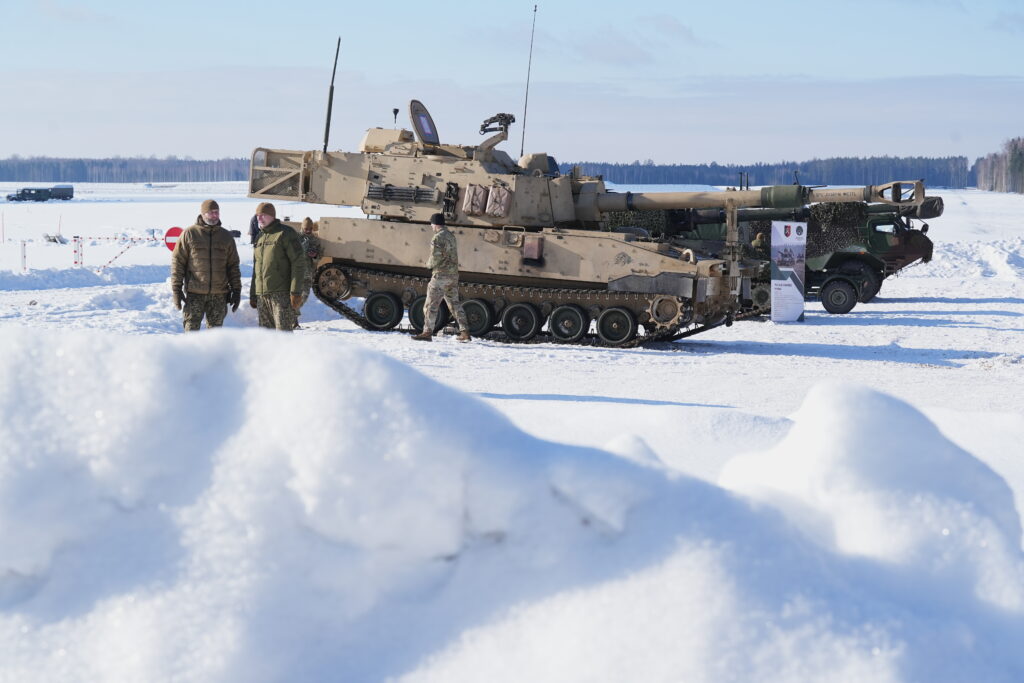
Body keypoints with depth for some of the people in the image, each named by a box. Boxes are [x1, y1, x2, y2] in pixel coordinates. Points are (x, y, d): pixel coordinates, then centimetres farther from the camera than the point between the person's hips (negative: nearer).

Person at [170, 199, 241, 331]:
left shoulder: (226, 237, 10)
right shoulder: (189, 234, 0)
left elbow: (233, 266, 13)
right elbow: (177, 262, 0)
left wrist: (236, 290, 7)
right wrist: (176, 289, -5)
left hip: (219, 295, 3)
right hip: (195, 293, -3)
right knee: (191, 329, -6)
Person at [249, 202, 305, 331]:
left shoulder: (285, 233, -5)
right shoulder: (260, 237, 19)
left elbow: (298, 263, -11)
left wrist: (295, 292, -18)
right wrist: (252, 295, 21)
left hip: (281, 294, -8)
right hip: (262, 295, 8)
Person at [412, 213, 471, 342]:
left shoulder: (437, 238, -13)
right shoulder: (451, 236, 13)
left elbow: (435, 259, -20)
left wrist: (429, 264, 1)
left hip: (441, 275, -8)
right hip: (453, 275, 8)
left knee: (431, 305, -2)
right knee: (455, 303, 14)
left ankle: (427, 332, -4)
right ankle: (465, 332, 11)